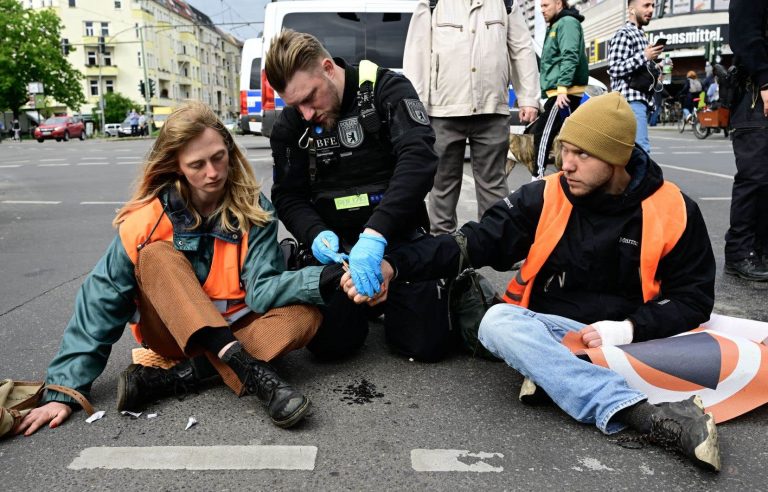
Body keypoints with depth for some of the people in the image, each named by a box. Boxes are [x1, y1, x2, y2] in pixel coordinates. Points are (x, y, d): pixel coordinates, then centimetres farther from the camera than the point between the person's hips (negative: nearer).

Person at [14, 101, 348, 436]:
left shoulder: (253, 209, -13)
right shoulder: (148, 219, -16)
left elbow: (261, 290, -21)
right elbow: (101, 301, -13)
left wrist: (323, 279, -39)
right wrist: (65, 390, -16)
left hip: (236, 327, 1)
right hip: (173, 332, 0)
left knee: (304, 317, -27)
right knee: (157, 255, -28)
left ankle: (172, 378, -29)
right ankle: (250, 373, -40)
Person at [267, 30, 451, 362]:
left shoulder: (386, 89, -10)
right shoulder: (290, 124, 2)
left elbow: (419, 159, -24)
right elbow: (288, 196, 5)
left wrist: (375, 234, -37)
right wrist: (315, 234, -19)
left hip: (396, 238, -2)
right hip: (336, 245, 3)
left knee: (426, 344, -10)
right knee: (329, 343, -13)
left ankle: (383, 295, 22)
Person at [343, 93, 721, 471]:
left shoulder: (673, 212, -3)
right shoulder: (545, 198, -3)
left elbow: (693, 297, 3)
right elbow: (476, 241, -10)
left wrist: (628, 329, -17)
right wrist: (395, 266, -25)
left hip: (630, 339, 0)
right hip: (551, 331, 0)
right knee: (497, 321, -33)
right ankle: (642, 414, -39)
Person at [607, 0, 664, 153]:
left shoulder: (641, 35, 23)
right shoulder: (623, 34, -6)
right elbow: (614, 69, -16)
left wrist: (656, 68, 17)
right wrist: (644, 56, -17)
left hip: (640, 100, 10)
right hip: (631, 101, -10)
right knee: (641, 149, -18)